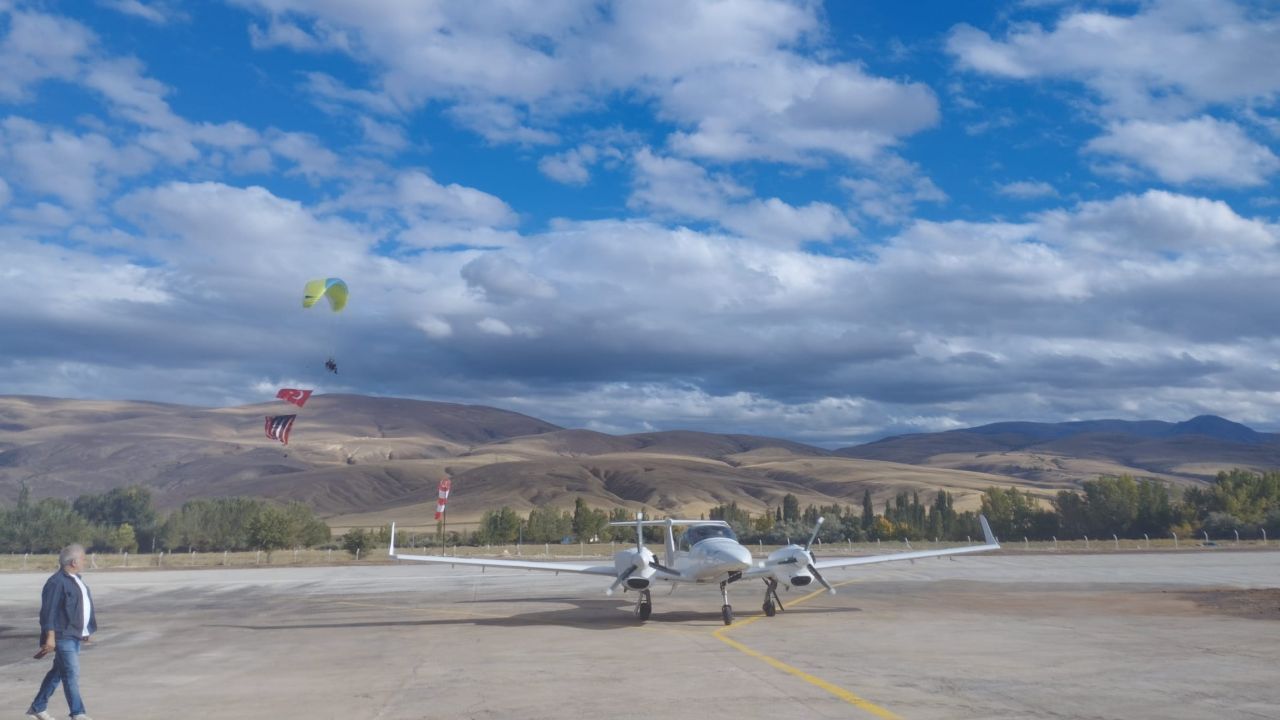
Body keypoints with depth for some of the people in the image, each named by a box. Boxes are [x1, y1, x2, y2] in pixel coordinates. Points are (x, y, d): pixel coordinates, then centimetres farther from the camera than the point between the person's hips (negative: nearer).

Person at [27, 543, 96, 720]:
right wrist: (50, 636, -23)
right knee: (72, 674, -8)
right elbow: (48, 611, -19)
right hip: (63, 636, -10)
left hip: (74, 635, 10)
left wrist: (85, 630, 25)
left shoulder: (75, 579, 15)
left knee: (58, 671, 16)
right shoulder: (57, 582, -16)